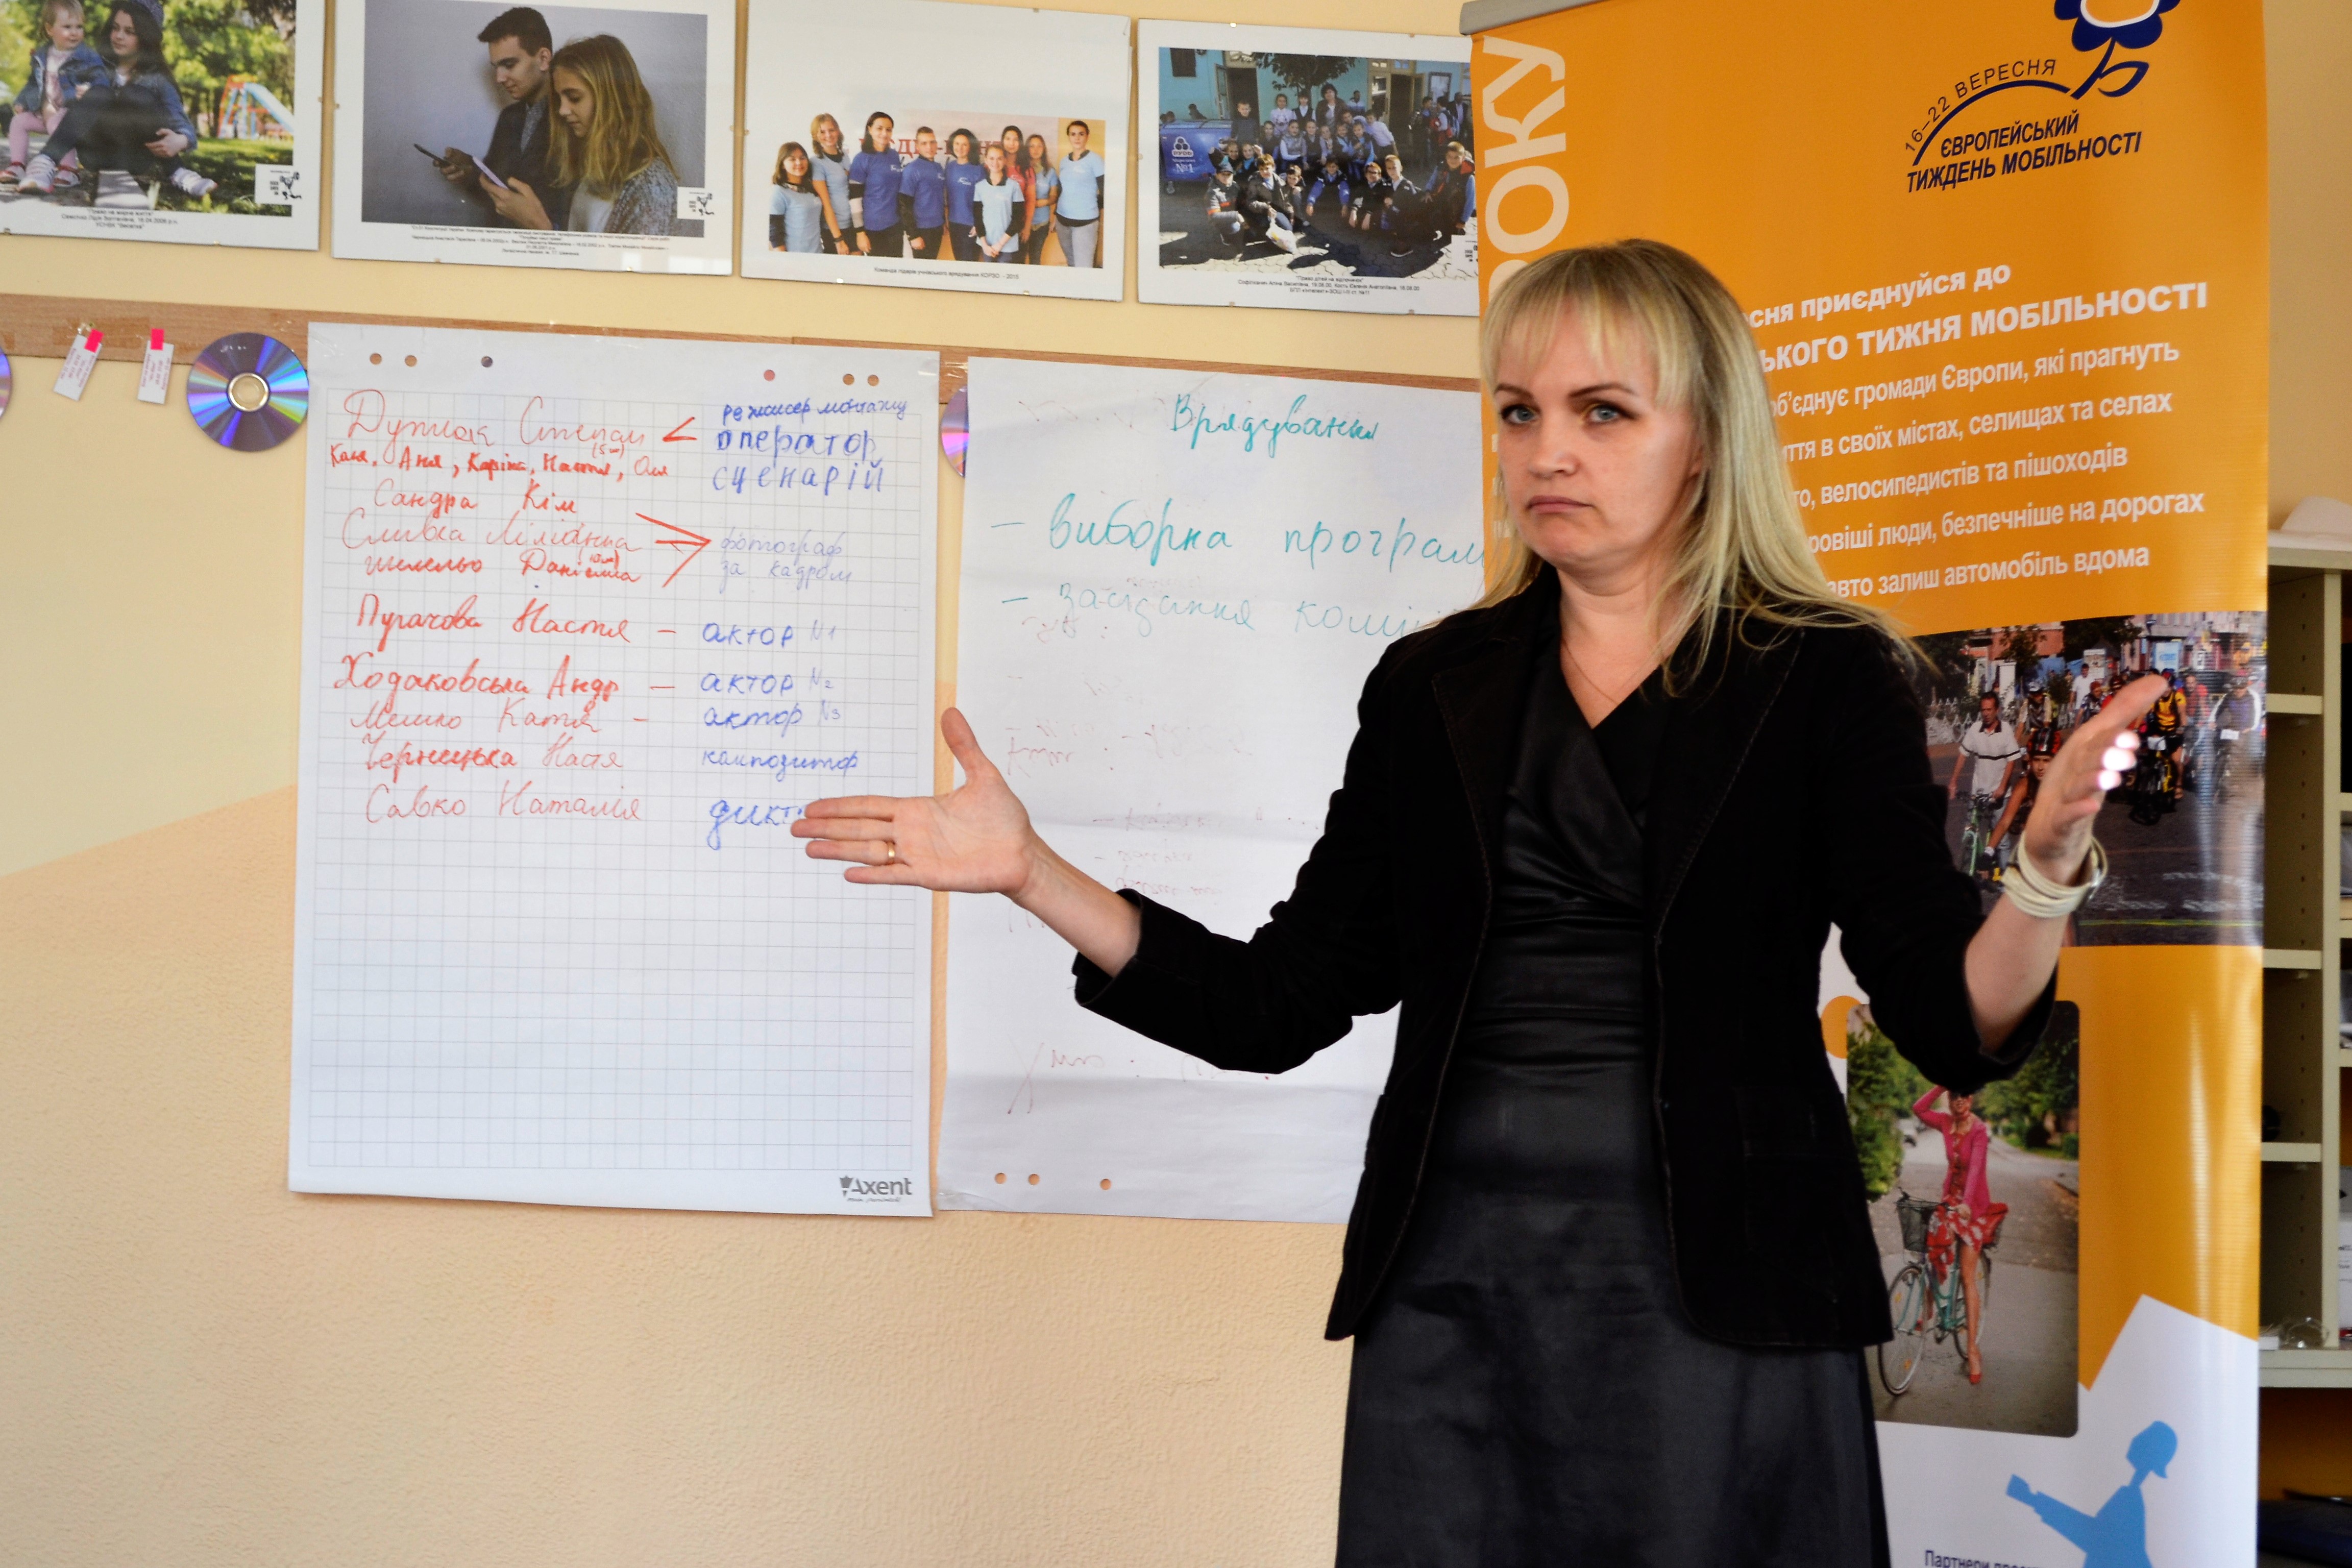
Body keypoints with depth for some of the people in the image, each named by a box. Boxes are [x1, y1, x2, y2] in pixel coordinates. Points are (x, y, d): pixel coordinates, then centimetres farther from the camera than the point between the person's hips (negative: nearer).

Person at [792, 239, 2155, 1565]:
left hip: (1716, 1301, -3)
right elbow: (1282, 1007, 8)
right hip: (1452, 1281, 3)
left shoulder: (1825, 678, -1)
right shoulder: (1432, 688, 9)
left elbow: (1958, 1027, -8)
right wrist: (1032, 874, 2)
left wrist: (2048, 867, -27)